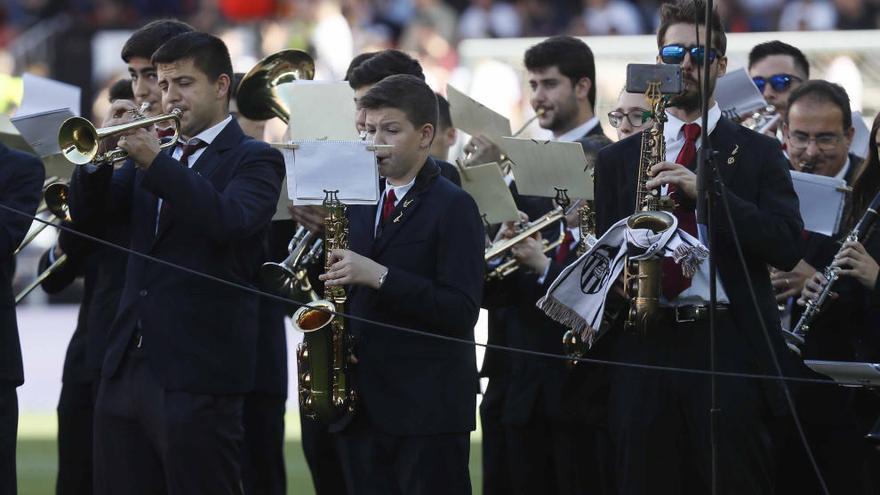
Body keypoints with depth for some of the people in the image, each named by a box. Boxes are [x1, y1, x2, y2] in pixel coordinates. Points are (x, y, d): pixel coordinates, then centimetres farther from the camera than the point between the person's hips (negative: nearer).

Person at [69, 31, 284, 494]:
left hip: (197, 376, -6)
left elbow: (230, 220, -20)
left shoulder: (255, 160, -2)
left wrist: (156, 161, -25)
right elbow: (86, 209, 12)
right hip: (126, 367, 6)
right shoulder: (152, 153, 18)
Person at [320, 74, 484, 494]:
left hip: (428, 408, -6)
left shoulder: (453, 207, -5)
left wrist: (380, 276, -21)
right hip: (363, 407, 7)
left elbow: (461, 311, -15)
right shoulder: (360, 204, 16)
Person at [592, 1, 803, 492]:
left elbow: (788, 247, -4)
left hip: (730, 351, -2)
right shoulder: (618, 160, 16)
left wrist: (705, 190, -14)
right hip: (643, 354, 2)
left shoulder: (759, 154, 8)